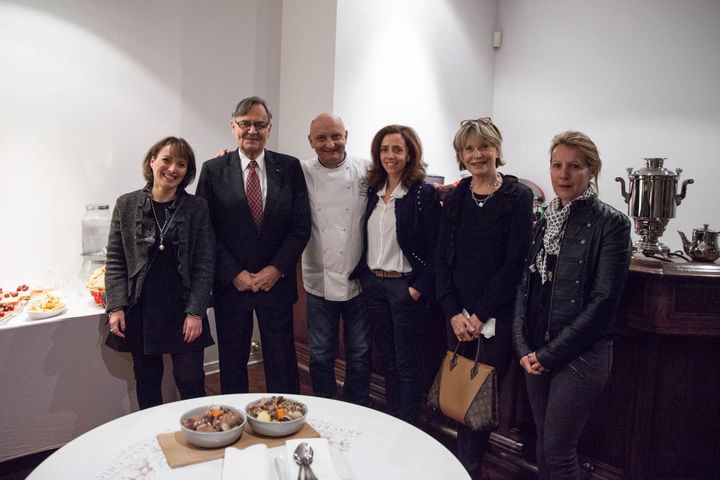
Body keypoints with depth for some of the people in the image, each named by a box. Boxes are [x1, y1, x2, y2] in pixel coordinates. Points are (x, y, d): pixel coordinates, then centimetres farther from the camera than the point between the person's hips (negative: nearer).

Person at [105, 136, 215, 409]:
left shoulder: (197, 208, -2)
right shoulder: (127, 205, 2)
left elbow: (204, 264, -3)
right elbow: (115, 261, 4)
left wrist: (195, 312, -9)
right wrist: (116, 307, -4)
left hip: (183, 311, -1)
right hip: (140, 312, 2)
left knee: (191, 383, 4)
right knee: (147, 383, 14)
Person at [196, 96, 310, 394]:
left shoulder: (289, 168, 2)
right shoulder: (213, 170, 0)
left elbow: (301, 226, -1)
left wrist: (276, 269, -9)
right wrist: (234, 274, -10)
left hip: (276, 281, 0)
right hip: (230, 284, 0)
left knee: (282, 363, 10)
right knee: (232, 365, 13)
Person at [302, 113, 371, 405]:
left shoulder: (366, 172, -4)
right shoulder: (302, 174, -3)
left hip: (358, 280, 0)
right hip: (319, 282, 1)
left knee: (359, 353, 14)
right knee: (321, 354, 14)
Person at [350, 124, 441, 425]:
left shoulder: (423, 194, -9)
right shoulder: (373, 191, 8)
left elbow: (435, 249, -11)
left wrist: (419, 288, -15)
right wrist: (363, 275, 7)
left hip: (405, 286, -6)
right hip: (373, 284, 6)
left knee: (407, 363, 5)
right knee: (386, 358, 16)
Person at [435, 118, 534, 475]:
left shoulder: (518, 196, -5)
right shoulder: (454, 197, 7)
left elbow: (515, 261, -10)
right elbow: (442, 258, 5)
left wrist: (481, 314, -11)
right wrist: (454, 312, -5)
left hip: (497, 316, -4)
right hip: (458, 315, 4)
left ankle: (468, 468, 21)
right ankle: (471, 461, 30)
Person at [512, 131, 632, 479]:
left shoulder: (610, 223, -9)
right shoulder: (544, 222, 9)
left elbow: (603, 301, -14)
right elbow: (525, 287, 9)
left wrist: (549, 354, -12)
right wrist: (524, 348, -2)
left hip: (581, 355, -6)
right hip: (537, 354, 6)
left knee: (558, 451, 1)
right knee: (543, 445, 16)